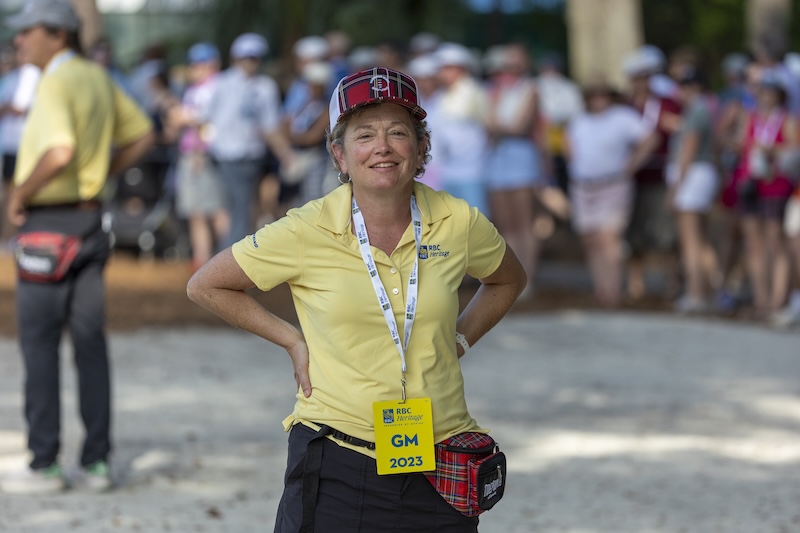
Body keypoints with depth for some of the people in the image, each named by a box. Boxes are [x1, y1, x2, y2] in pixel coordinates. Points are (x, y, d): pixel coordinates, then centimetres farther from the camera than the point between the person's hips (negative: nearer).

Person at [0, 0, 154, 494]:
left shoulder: (56, 84, -17)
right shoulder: (98, 78, 10)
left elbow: (60, 150, -32)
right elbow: (141, 135, 20)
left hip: (49, 221, -8)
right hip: (90, 217, 8)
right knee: (90, 341, 8)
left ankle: (44, 464, 0)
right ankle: (97, 460, 10)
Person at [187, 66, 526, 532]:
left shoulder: (459, 225, -1)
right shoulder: (306, 233, -8)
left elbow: (508, 280, 21)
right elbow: (206, 286, 4)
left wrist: (459, 340, 8)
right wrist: (294, 341, 1)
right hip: (337, 465, -2)